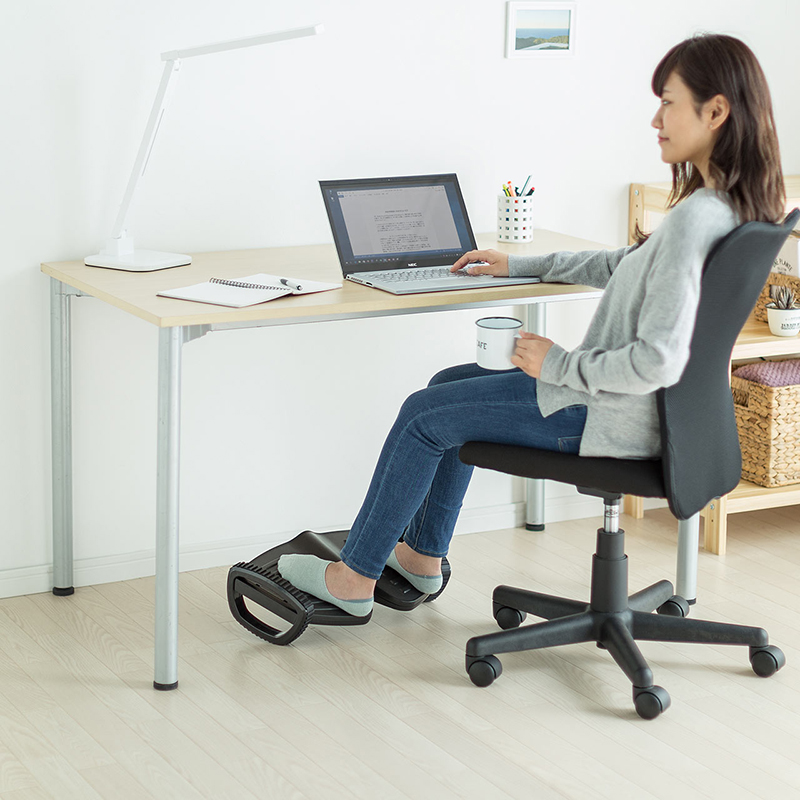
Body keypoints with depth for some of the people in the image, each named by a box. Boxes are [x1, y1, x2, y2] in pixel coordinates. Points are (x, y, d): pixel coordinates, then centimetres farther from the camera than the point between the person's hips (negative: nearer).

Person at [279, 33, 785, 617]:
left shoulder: (695, 220, -28)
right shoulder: (725, 206, 3)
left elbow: (660, 360, -33)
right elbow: (623, 266, 19)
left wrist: (560, 365, -19)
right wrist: (519, 265, 22)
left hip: (610, 416, -10)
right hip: (616, 396, 10)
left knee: (424, 416, 1)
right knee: (449, 387, 22)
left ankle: (355, 577, 15)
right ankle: (422, 556, 31)